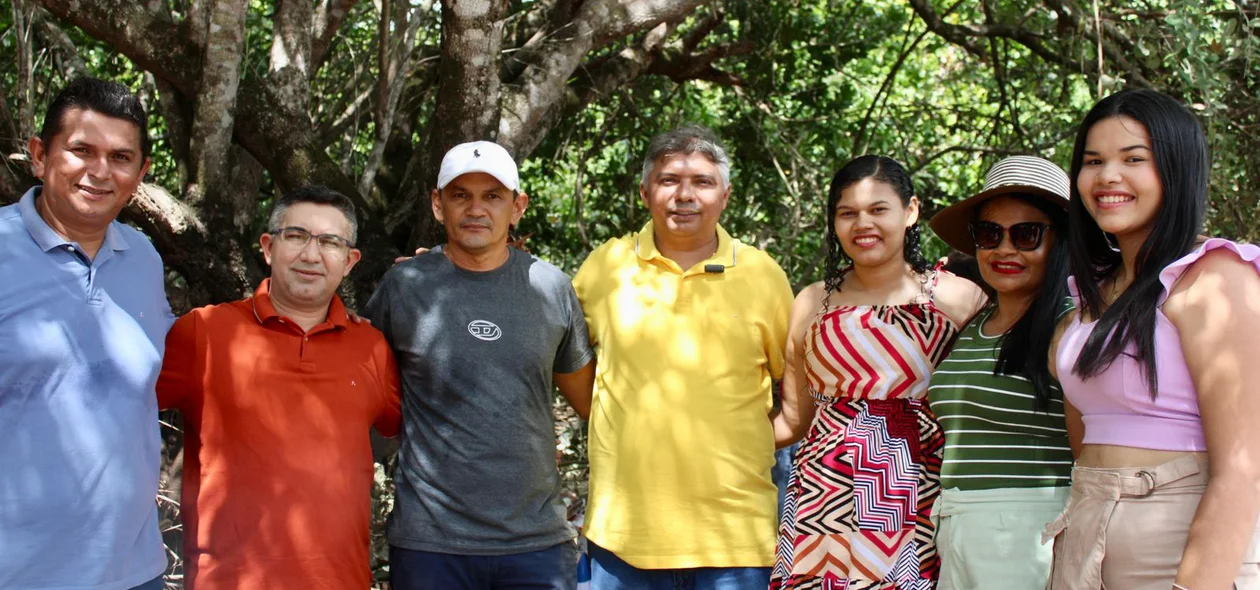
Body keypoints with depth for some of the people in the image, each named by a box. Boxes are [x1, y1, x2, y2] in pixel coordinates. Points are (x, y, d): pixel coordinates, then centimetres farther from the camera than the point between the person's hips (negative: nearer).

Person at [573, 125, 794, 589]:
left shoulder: (763, 274, 2)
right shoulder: (604, 265, 3)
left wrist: (767, 435, 2)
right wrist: (612, 422, 9)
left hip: (735, 532, 0)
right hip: (622, 528, 1)